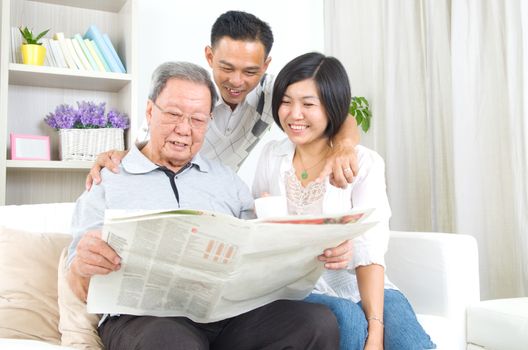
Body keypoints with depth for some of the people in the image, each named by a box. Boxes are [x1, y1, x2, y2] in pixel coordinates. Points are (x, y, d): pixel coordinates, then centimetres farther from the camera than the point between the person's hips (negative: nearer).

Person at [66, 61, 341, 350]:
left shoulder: (227, 179, 21)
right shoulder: (106, 184, 13)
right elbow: (83, 289, 7)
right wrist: (83, 267, -17)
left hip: (232, 310, 3)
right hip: (148, 317, -2)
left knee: (320, 321, -23)